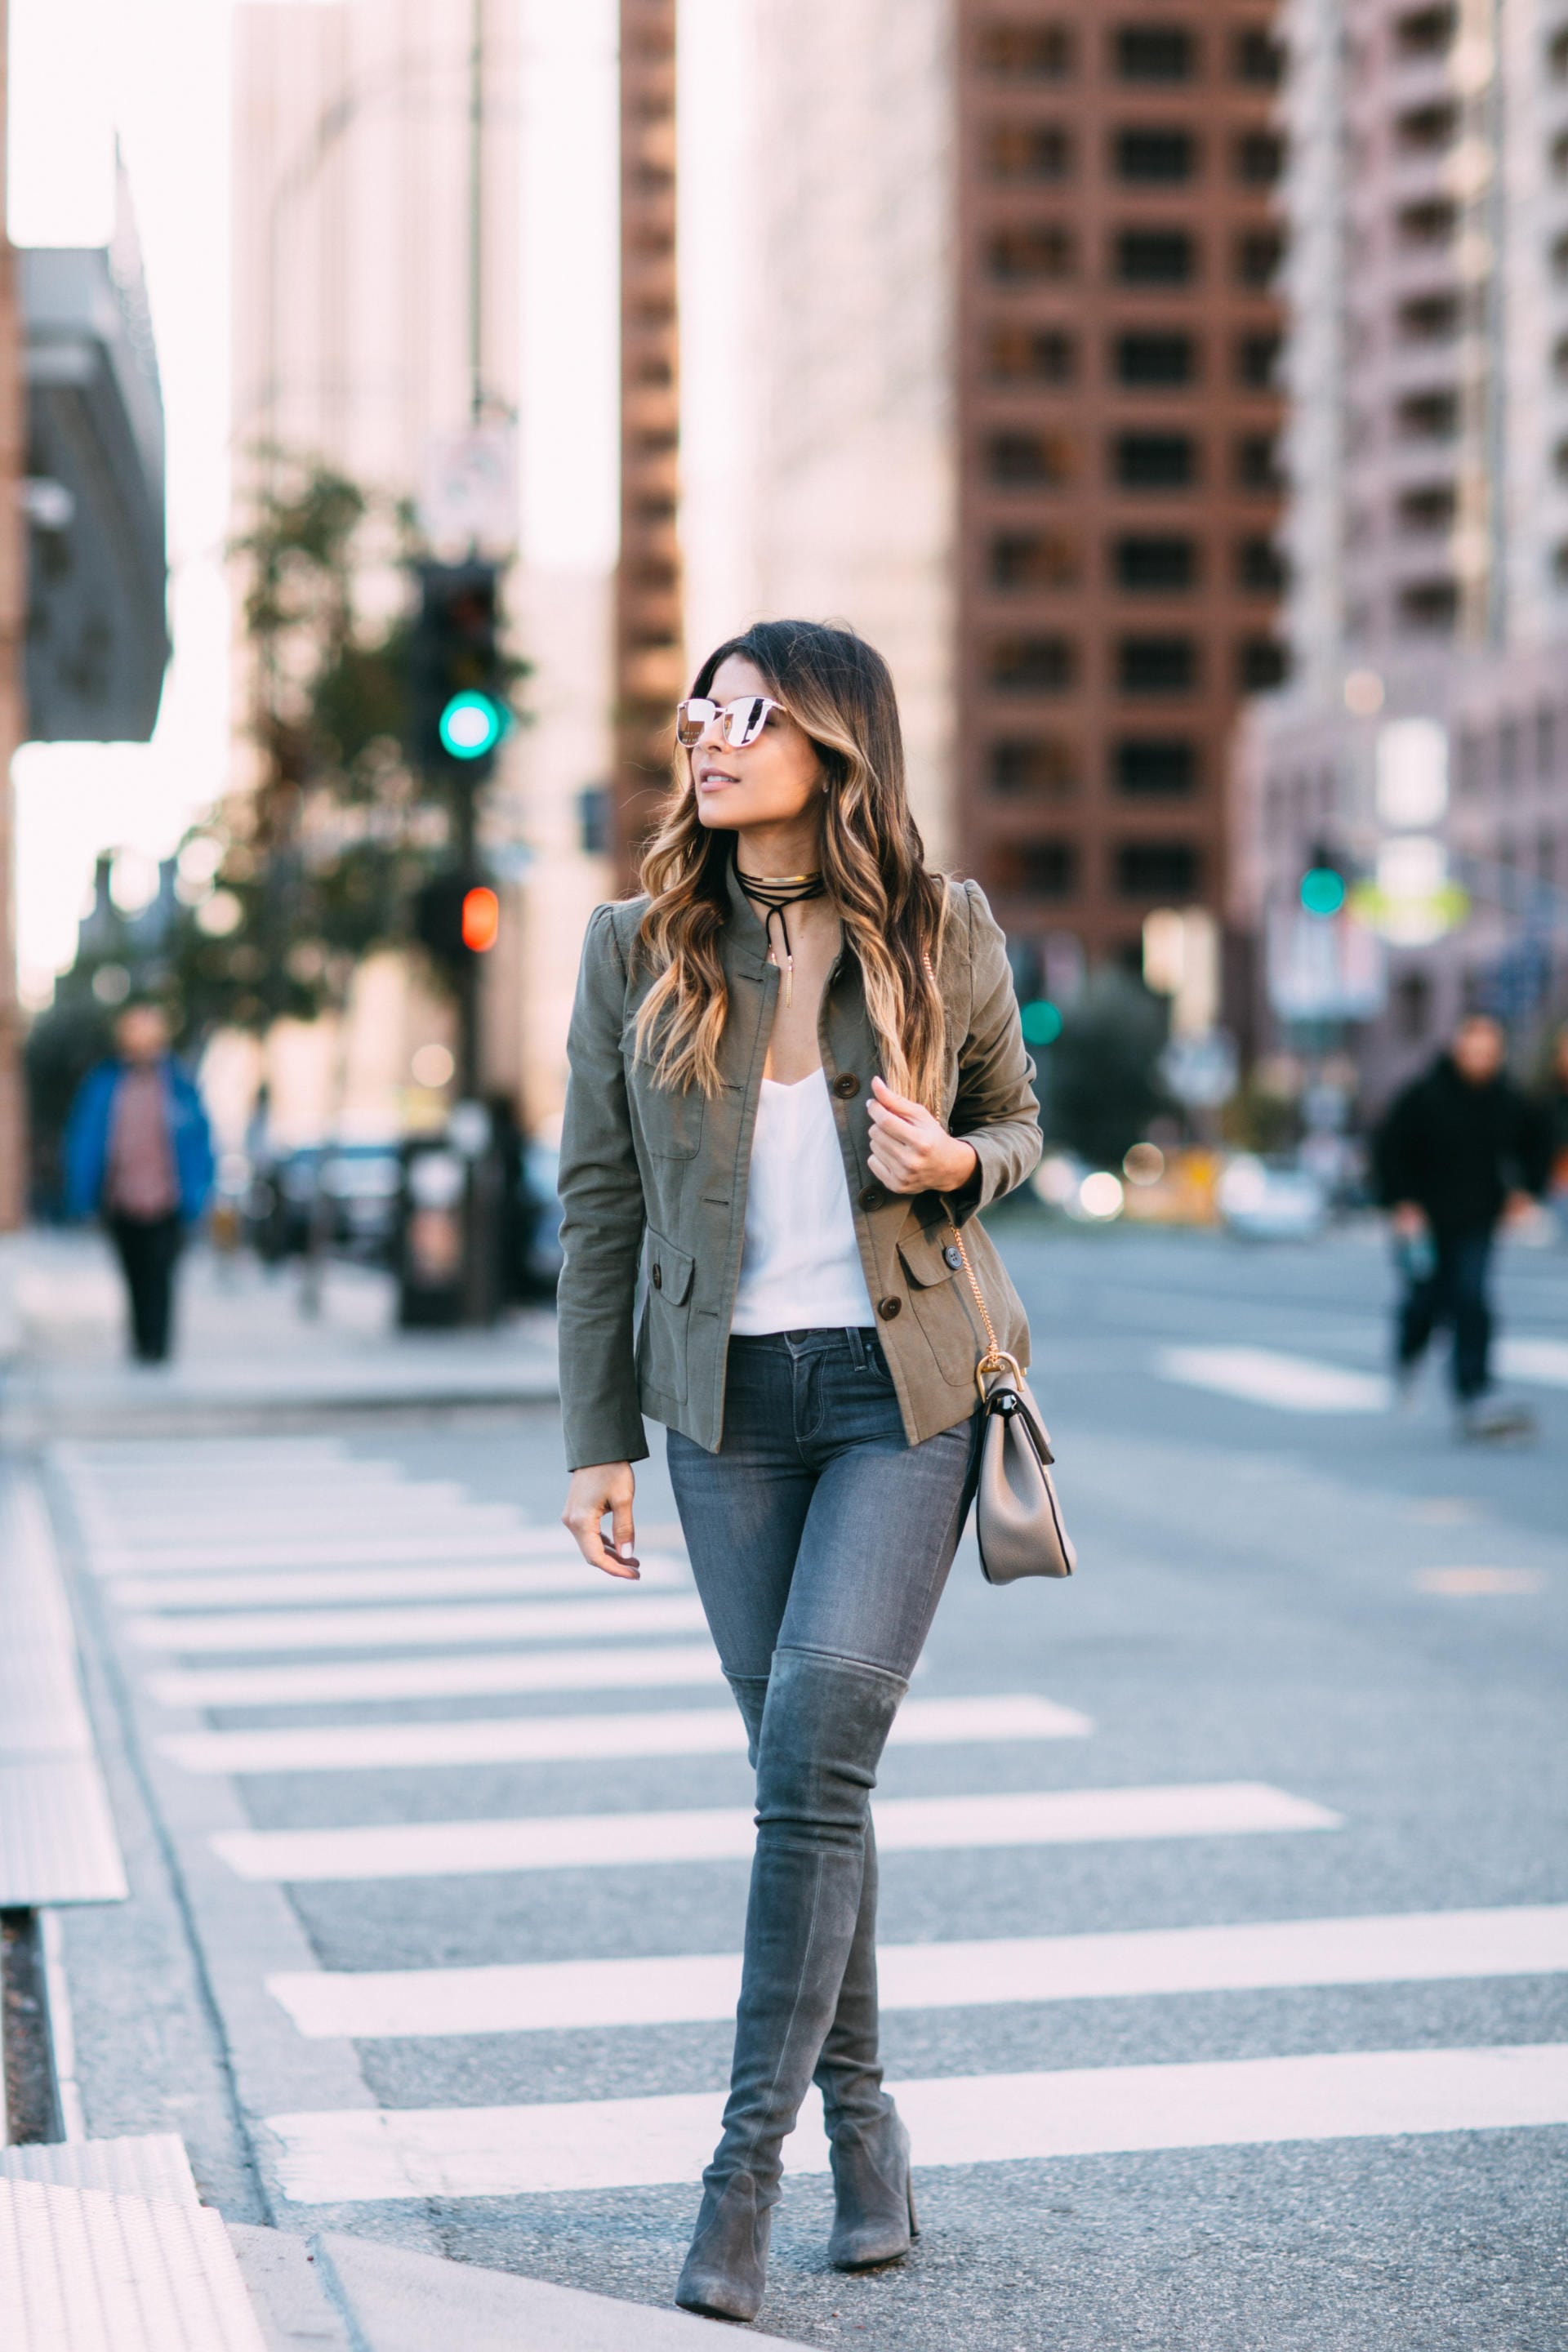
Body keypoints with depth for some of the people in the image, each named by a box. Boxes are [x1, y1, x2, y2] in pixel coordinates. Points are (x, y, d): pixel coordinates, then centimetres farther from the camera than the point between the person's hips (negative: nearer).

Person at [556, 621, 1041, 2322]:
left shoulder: (943, 935, 0)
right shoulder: (637, 948, 2)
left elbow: (1017, 1119, 14)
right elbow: (598, 1197, 6)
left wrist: (954, 1164, -10)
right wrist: (597, 1440, 3)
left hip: (908, 1385, -2)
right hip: (728, 1396, 2)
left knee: (813, 1746, -14)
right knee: (803, 1768, 5)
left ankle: (746, 2160, -8)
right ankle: (861, 2117, 22)